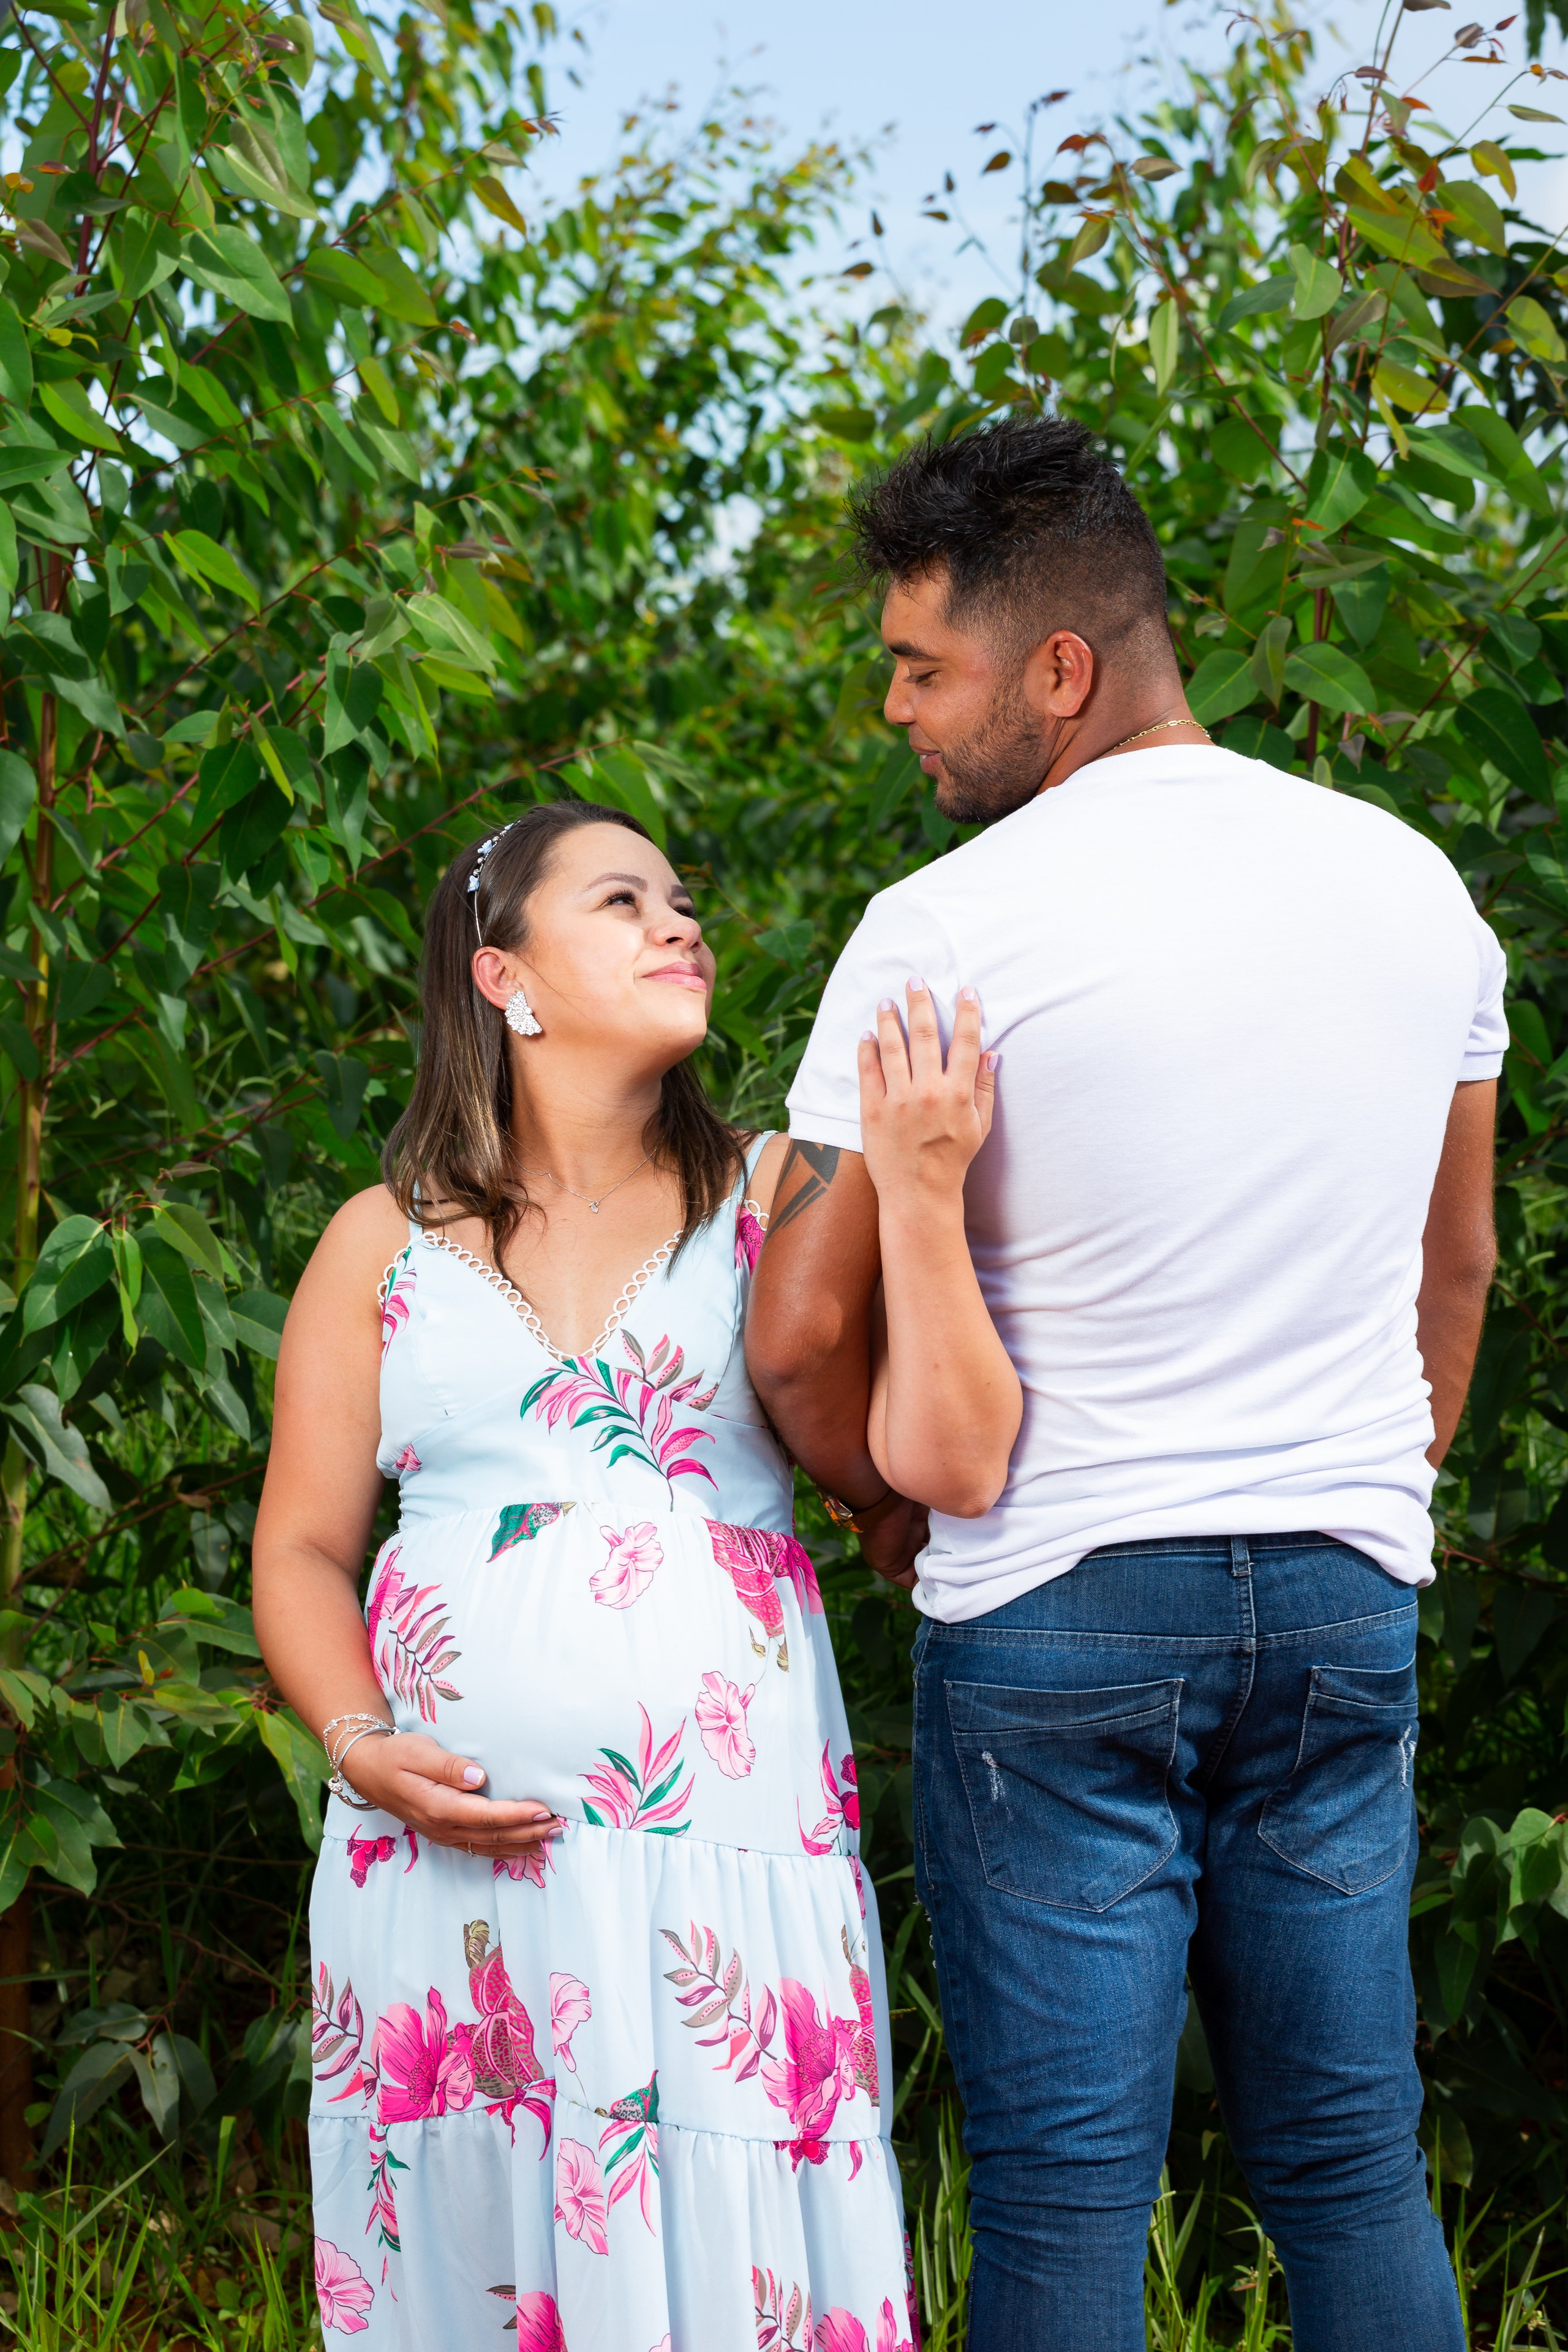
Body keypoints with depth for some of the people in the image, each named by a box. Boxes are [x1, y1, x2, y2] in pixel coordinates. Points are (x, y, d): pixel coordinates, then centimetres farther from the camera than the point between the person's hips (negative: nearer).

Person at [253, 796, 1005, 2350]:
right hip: (449, 1849, 1)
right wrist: (359, 1744, -6)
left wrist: (927, 1195, -15)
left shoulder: (778, 1203, 7)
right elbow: (303, 1549, 12)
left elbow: (946, 1462, -6)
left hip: (729, 1853, -1)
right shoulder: (386, 1246, 11)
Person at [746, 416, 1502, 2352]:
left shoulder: (949, 928, -12)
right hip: (1350, 1599, 5)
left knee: (1062, 2190, 2)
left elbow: (799, 1337, -11)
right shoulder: (1410, 884, 5)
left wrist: (898, 1512, 7)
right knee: (1353, 2166, 12)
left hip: (1055, 1612, -5)